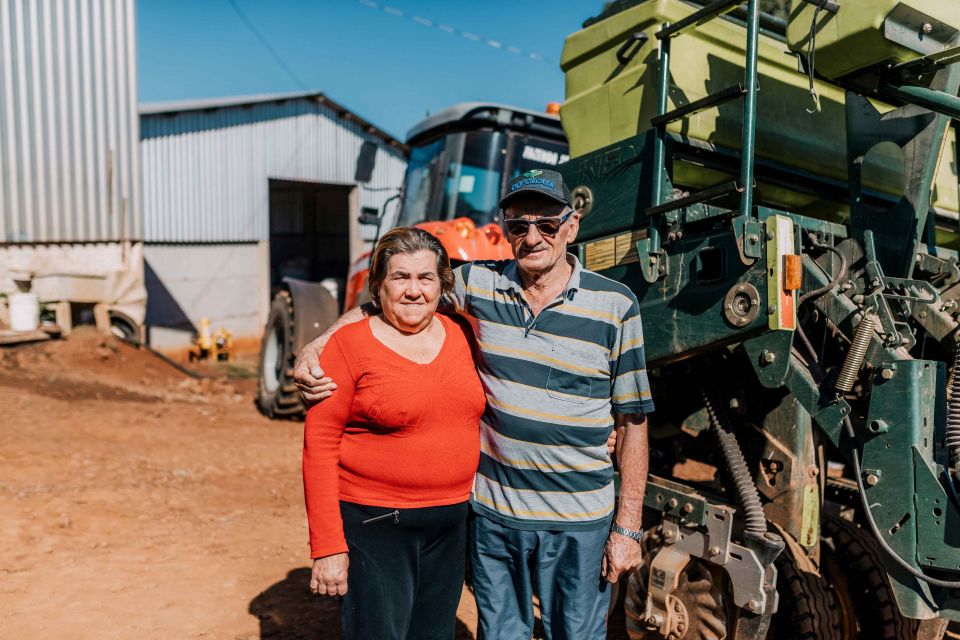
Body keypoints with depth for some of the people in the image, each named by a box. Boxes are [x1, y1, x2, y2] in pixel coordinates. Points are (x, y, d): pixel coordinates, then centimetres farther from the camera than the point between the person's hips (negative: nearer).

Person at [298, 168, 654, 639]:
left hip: (580, 522, -1)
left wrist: (628, 528, -5)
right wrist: (317, 345, -8)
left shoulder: (615, 306, -8)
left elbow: (632, 422, -4)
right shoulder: (477, 285, -4)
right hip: (491, 512, 2)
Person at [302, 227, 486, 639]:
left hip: (451, 526, 5)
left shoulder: (460, 335, 3)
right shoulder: (349, 345, -10)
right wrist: (327, 546, -13)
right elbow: (319, 446, -11)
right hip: (374, 526, -5)